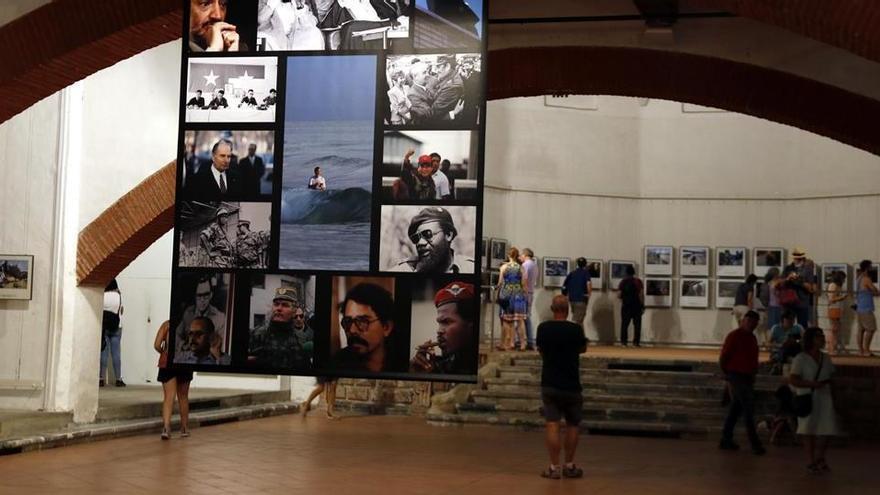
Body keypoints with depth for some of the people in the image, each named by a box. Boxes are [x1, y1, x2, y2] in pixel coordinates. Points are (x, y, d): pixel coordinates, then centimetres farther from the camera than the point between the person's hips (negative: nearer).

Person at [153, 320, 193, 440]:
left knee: (168, 397, -2)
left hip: (167, 363, 0)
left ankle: (166, 427, -21)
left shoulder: (166, 324, 0)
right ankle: (184, 428, 26)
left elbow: (157, 345, -6)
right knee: (183, 397, 17)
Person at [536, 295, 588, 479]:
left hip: (549, 384, 1)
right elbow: (583, 349, 7)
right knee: (572, 425, 13)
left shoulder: (543, 328, -4)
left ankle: (554, 467, -2)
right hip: (571, 385, -1)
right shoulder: (575, 329, -11)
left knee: (552, 425, 0)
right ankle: (569, 465, 17)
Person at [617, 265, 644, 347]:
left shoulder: (623, 281, 0)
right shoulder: (638, 281, -4)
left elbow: (619, 295, -3)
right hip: (637, 306, -1)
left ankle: (624, 341, 2)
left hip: (626, 306, 1)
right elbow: (641, 294, -10)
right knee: (637, 324, 5)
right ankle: (636, 342, 0)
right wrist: (642, 306, -4)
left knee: (624, 324, 7)